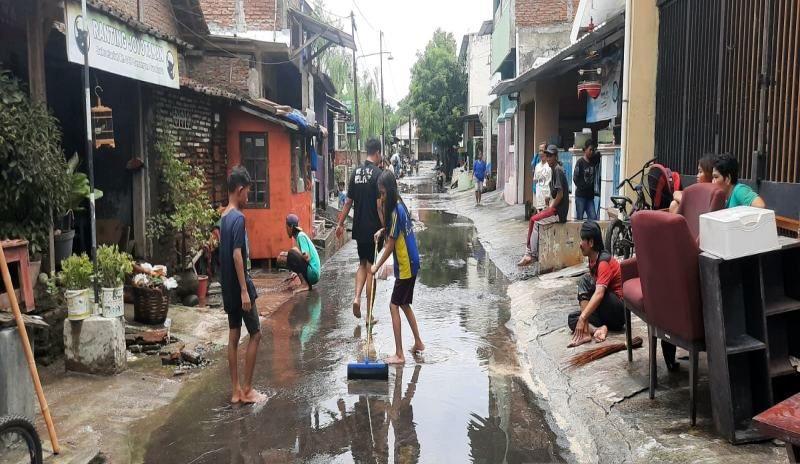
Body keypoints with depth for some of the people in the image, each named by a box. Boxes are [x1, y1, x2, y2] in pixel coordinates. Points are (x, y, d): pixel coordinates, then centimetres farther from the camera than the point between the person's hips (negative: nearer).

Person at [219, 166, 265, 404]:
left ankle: (236, 390, 15)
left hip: (228, 287, 9)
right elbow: (237, 255, -23)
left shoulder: (224, 217, 11)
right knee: (255, 334, 1)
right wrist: (244, 290, -22)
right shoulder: (238, 218, -17)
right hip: (239, 286, -9)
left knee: (234, 335, 10)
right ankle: (247, 389, 5)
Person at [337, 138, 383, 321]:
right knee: (371, 268, 2)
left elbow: (348, 202, 9)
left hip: (359, 228, 5)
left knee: (362, 264, 20)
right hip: (373, 229, -5)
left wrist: (341, 224, 18)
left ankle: (357, 297, 0)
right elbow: (380, 204, -16)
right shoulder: (377, 174, -12)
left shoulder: (356, 173, 6)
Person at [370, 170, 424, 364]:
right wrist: (383, 231, 8)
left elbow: (390, 245, -17)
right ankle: (418, 342, 30)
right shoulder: (400, 206, 7)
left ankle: (399, 355, -4)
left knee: (394, 305, -6)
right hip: (410, 264, 9)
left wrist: (376, 267, -10)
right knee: (404, 304, 19)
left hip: (406, 266, -9)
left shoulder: (396, 211, -20)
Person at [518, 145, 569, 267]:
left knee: (534, 220, -11)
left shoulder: (558, 170, -14)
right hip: (555, 209, 9)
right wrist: (549, 207, 11)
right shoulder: (554, 170, 16)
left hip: (559, 212, -9)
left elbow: (560, 194, -19)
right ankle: (529, 254, -1)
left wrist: (550, 209, -13)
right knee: (534, 220, 3)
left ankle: (532, 255, -5)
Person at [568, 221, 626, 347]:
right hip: (607, 310, 8)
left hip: (619, 311, -8)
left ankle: (586, 331, -27)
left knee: (584, 281, -21)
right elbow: (595, 289, 11)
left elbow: (599, 294, -34)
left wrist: (582, 318, -40)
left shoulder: (604, 262, -20)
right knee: (572, 318, -2)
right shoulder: (593, 260, 8)